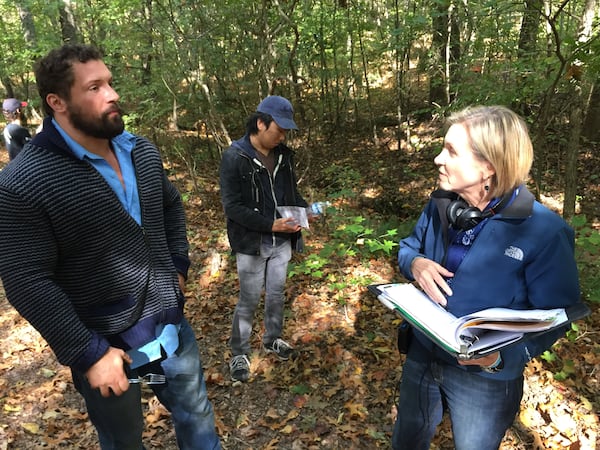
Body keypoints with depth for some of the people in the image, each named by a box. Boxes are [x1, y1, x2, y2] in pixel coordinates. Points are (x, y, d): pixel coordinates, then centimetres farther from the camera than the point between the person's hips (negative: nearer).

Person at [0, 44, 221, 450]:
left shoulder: (142, 151, 0)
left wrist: (177, 265, 8)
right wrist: (87, 353, -19)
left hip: (171, 323, 5)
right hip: (104, 343, -4)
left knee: (197, 417, 24)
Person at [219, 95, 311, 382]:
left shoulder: (284, 155, 2)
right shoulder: (234, 157, -16)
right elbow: (232, 206, -19)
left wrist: (306, 208, -8)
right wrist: (270, 224, -24)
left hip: (282, 242, 6)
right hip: (251, 244, -5)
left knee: (277, 295, 19)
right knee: (249, 300, 6)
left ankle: (273, 340, 42)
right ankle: (239, 354, 26)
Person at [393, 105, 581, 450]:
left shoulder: (545, 231, -23)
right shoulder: (441, 205, -6)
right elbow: (409, 246, 8)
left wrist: (506, 356, -32)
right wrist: (415, 263, -17)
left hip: (485, 379, -4)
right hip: (422, 356, 5)